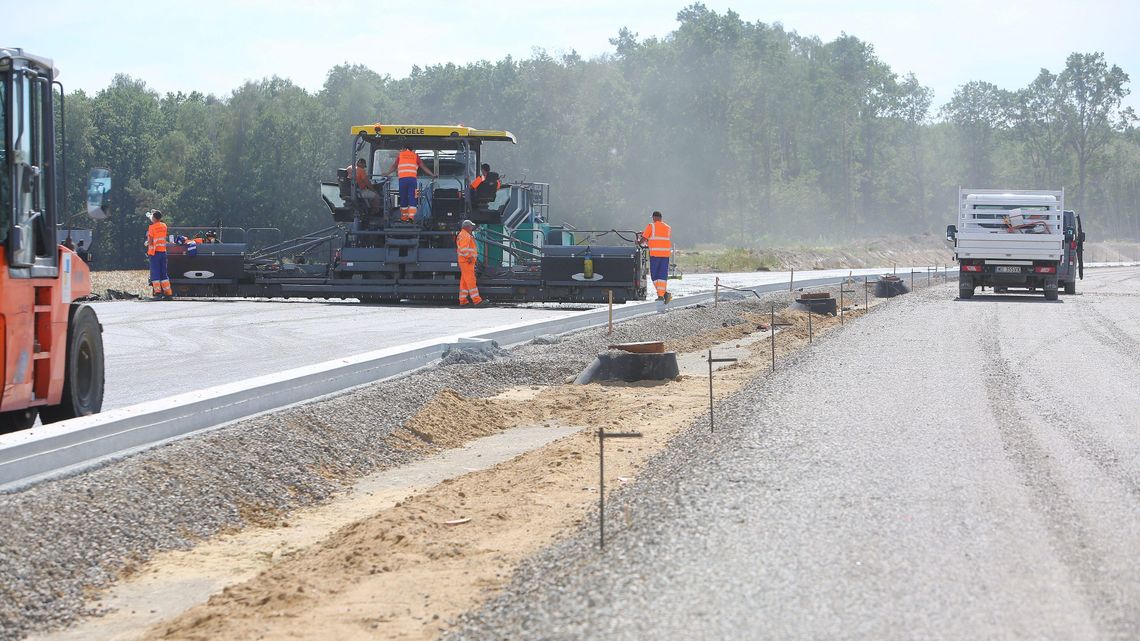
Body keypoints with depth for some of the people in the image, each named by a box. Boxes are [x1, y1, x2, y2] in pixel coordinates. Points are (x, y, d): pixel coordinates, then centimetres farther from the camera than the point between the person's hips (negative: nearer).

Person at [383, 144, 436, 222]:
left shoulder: (400, 155, 15)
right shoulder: (415, 155, 15)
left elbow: (394, 166, 14)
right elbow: (423, 167, 14)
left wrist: (387, 173, 27)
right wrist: (432, 175, 20)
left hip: (402, 179, 0)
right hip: (412, 179, 0)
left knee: (403, 198, 9)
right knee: (412, 198, -2)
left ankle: (404, 217, 13)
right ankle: (411, 215, -16)